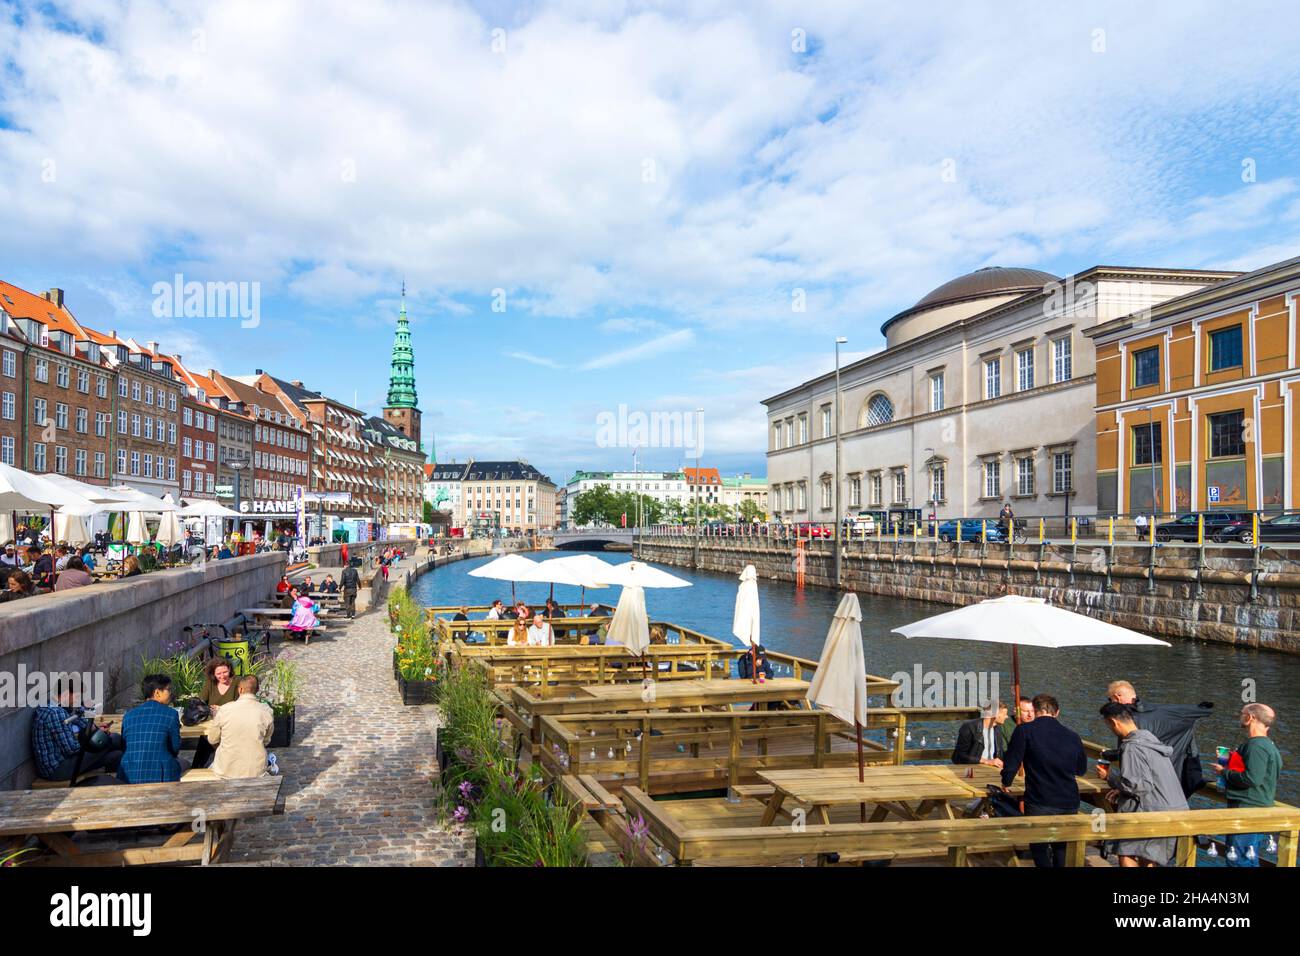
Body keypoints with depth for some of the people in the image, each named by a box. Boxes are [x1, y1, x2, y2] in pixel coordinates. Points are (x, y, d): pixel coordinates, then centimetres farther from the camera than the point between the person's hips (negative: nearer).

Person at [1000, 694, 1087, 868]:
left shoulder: (1024, 730, -9)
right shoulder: (1073, 736, 3)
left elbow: (1011, 763, -11)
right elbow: (1082, 769, 17)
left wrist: (1006, 783, 9)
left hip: (1039, 804, -4)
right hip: (1069, 804, 4)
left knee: (1039, 847, 15)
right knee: (1061, 847, 24)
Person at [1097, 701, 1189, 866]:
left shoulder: (1132, 747, -17)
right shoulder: (1149, 738, 13)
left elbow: (1140, 786, -21)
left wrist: (1111, 776, -9)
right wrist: (1120, 790, 16)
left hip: (1157, 813, -10)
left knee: (1126, 855, -7)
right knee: (1146, 858, 18)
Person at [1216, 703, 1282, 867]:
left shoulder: (1256, 746, -18)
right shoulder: (1267, 743, 15)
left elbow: (1252, 778, -26)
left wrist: (1225, 772, -13)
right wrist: (1232, 762, 11)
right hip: (1256, 809, 11)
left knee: (1239, 860, -7)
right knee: (1249, 859, 17)